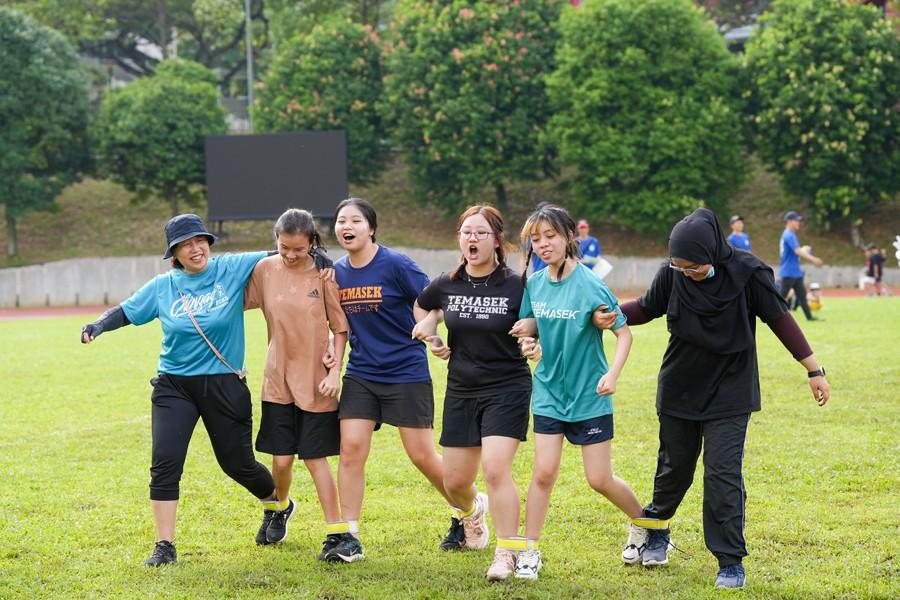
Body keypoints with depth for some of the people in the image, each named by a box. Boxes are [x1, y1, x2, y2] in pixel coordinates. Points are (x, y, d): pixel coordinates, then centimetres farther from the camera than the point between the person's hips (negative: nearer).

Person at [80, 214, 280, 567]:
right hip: (174, 386, 2)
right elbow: (126, 312, 10)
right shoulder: (162, 286, 2)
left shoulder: (232, 269, -4)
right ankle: (165, 547, -3)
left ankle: (276, 504, 41)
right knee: (165, 463, -11)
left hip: (224, 385, -1)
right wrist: (98, 325, -8)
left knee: (238, 464, 9)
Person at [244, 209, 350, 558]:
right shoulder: (265, 270, -1)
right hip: (278, 380, 2)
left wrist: (335, 372, -10)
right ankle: (281, 508, 36)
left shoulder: (324, 274, -8)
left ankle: (335, 533, 7)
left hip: (316, 382, -2)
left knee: (316, 459, -2)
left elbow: (340, 328, -4)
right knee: (281, 458, 5)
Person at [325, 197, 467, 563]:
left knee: (422, 456, 0)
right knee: (351, 450, -6)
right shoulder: (337, 273, 5)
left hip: (406, 373, -5)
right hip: (360, 375, 5)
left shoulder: (395, 265, -12)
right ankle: (349, 538, 0)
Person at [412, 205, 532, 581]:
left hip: (507, 389, -4)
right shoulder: (446, 285, 0)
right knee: (454, 481, 9)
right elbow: (421, 305, 21)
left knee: (496, 470, -19)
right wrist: (430, 334, 5)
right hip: (461, 391, 4)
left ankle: (507, 553, -7)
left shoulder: (515, 286, -11)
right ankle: (470, 515, 45)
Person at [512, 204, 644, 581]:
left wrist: (613, 373, -26)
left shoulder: (590, 285, -16)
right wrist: (528, 342, -6)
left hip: (589, 395, -4)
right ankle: (529, 552, 7)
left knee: (600, 480, 2)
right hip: (549, 391, 4)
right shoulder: (534, 283, -1)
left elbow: (624, 332, -12)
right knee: (543, 473, -3)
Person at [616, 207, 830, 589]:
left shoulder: (747, 273, -18)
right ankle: (656, 528, 42)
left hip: (728, 396, -3)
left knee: (723, 474, -9)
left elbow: (780, 319, -9)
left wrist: (814, 370, -5)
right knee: (675, 467, 16)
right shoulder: (672, 274, -12)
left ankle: (731, 561, 1)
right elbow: (646, 308, 4)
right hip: (679, 392, 3)